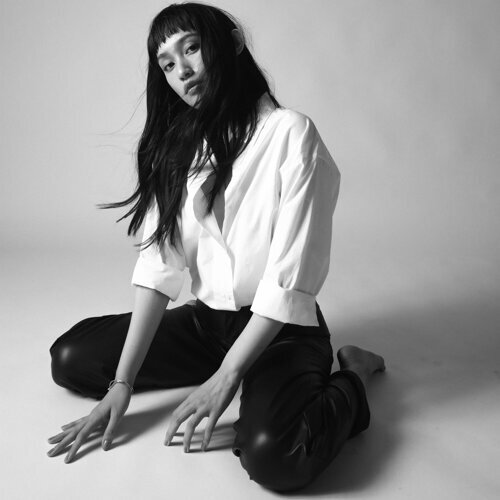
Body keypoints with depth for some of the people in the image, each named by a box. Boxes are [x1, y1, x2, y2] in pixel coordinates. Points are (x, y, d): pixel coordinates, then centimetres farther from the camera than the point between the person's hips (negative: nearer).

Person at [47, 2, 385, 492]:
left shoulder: (291, 133, -14)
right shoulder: (175, 147, 4)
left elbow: (290, 277, -18)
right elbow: (158, 262, -4)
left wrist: (225, 379, -20)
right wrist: (123, 383, -11)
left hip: (282, 328, -6)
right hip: (208, 318, 7)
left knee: (271, 453, -33)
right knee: (70, 357, -2)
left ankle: (349, 380, 1)